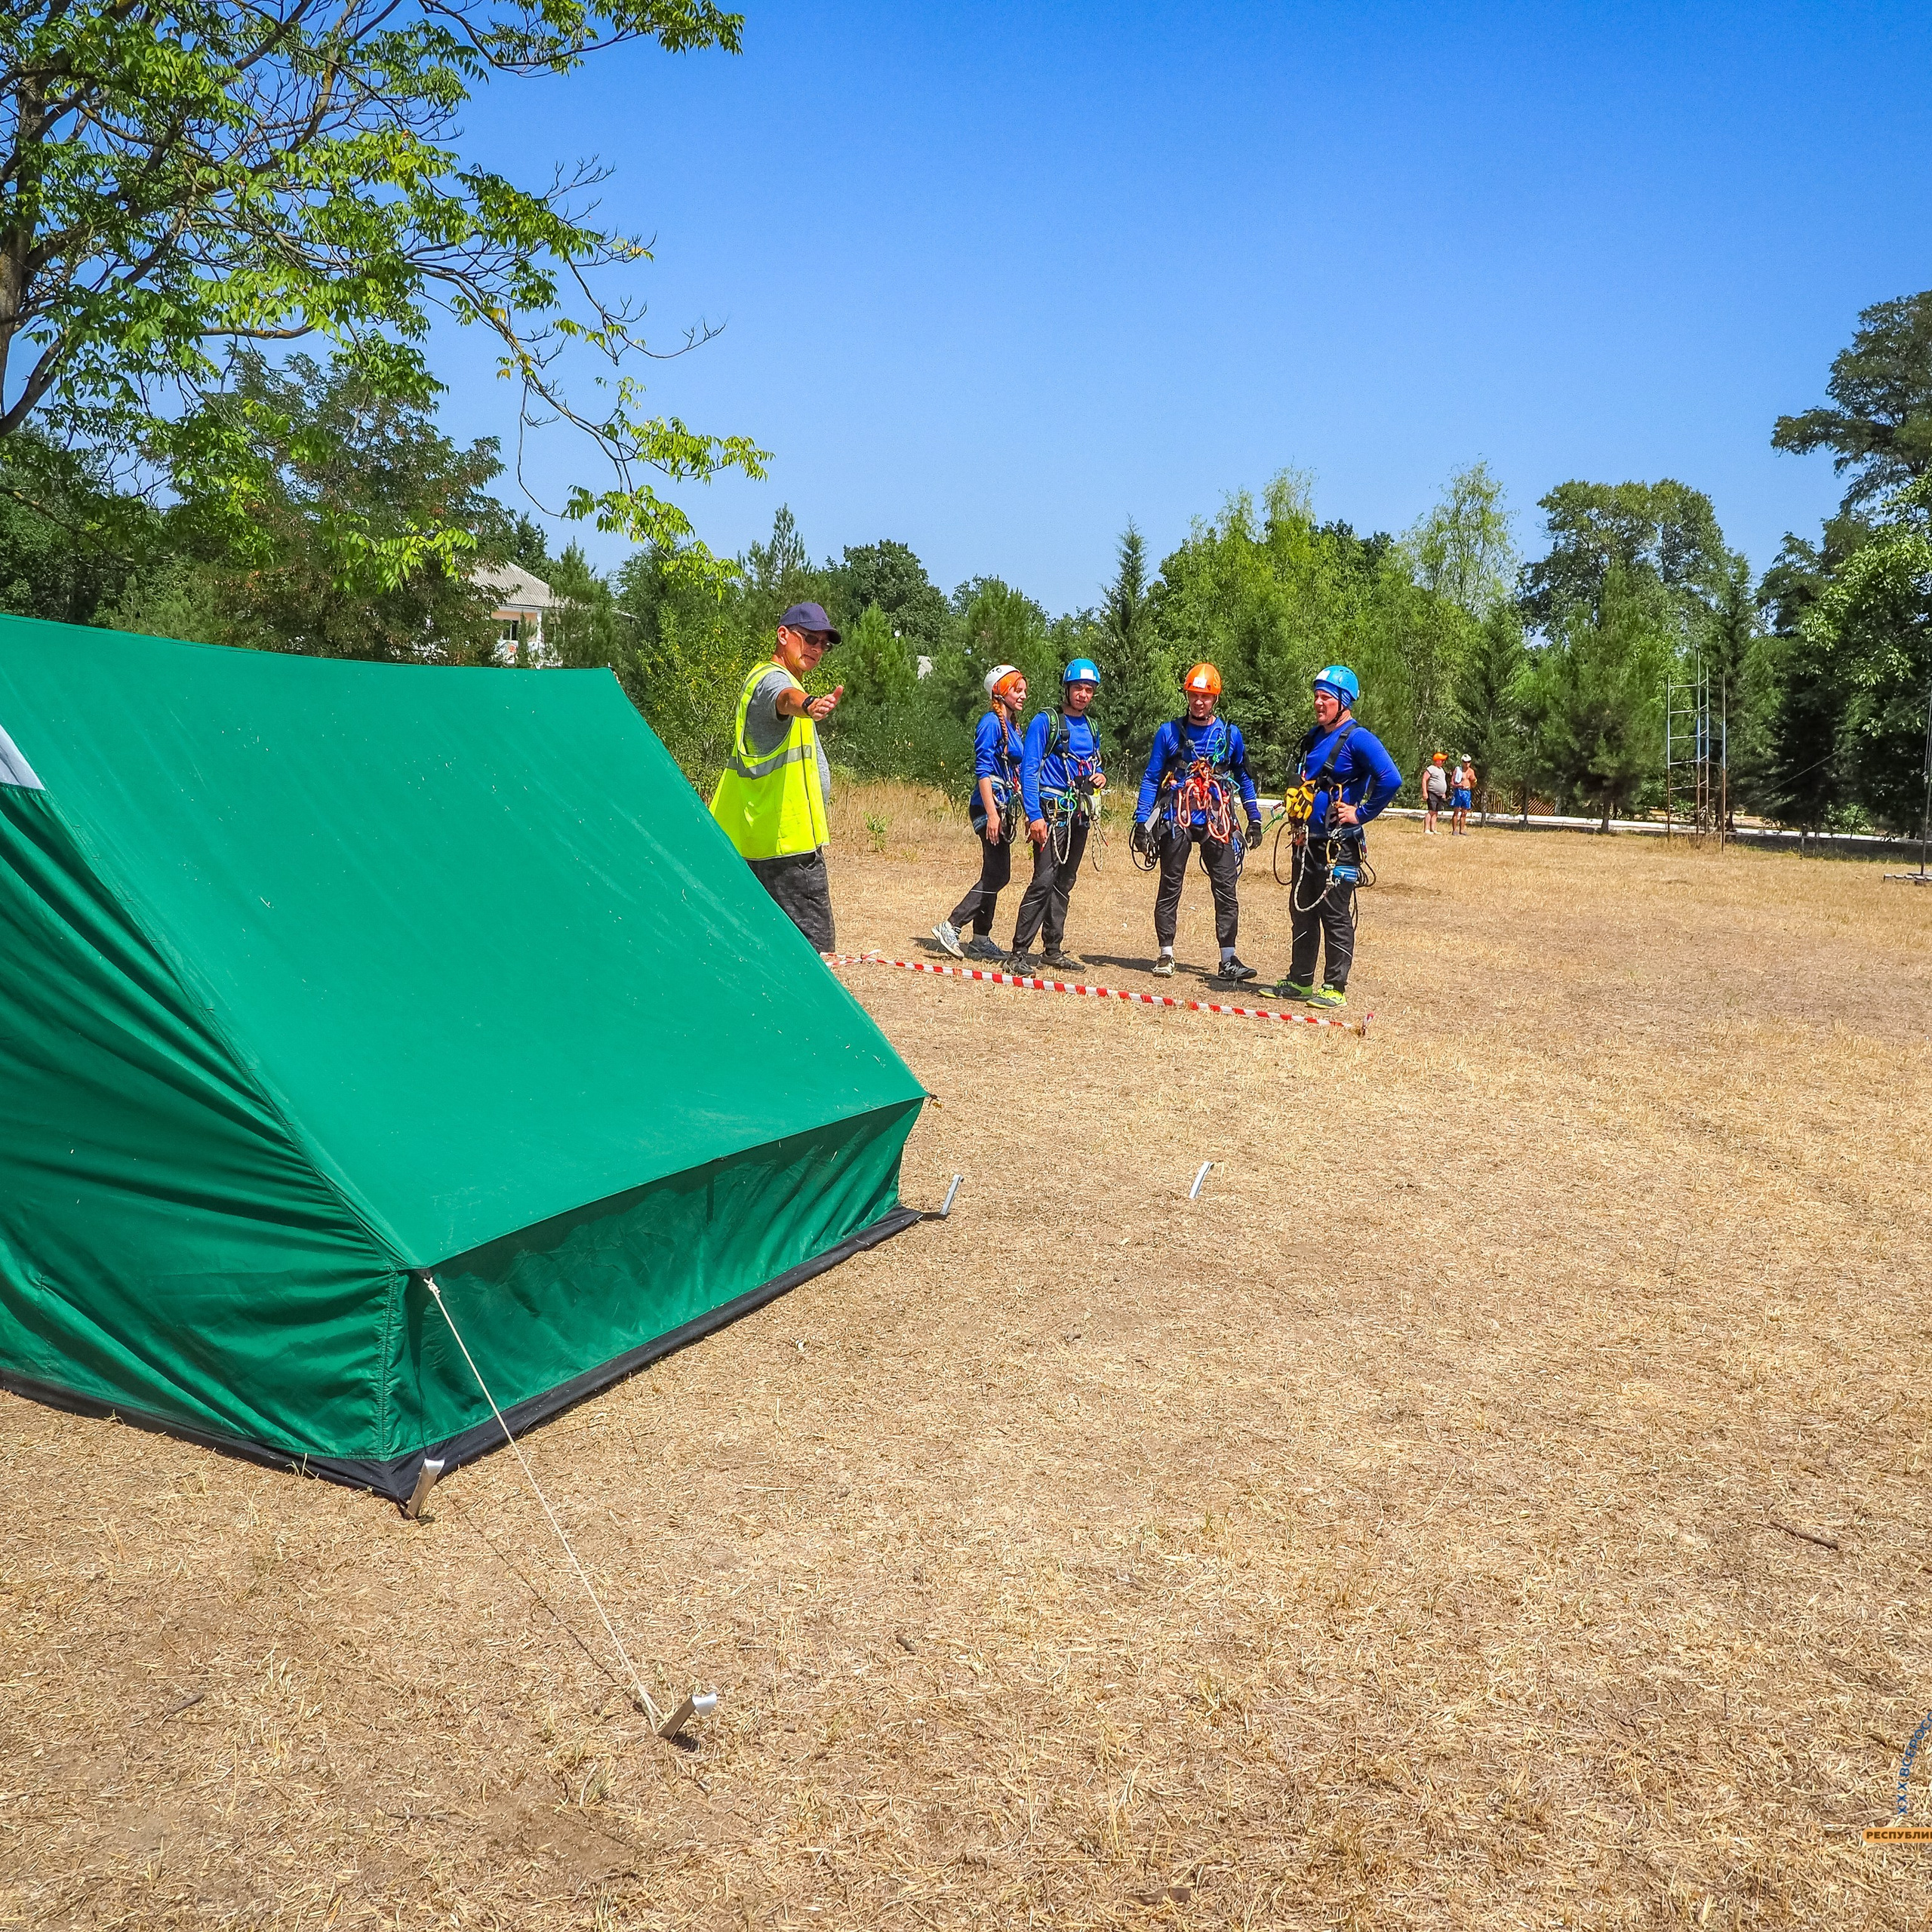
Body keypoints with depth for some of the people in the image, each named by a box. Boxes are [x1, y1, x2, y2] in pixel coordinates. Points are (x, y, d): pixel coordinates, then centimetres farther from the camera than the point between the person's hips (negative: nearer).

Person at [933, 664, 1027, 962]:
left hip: (1005, 808, 9)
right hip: (990, 807, -9)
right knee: (997, 875, -11)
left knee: (994, 875, 10)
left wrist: (1013, 814, 20)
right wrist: (992, 814, -22)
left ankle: (981, 940, 15)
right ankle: (950, 927, -8)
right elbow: (983, 770, -17)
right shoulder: (992, 723, -11)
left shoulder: (1012, 725, 17)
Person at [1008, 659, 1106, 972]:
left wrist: (1100, 777, 3)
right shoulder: (1045, 721, -5)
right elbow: (1029, 770, -10)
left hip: (1080, 814, 7)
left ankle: (1053, 949, 18)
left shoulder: (1091, 728, 15)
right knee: (1045, 880, -15)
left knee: (1064, 882, 11)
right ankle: (1020, 952, -13)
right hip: (1052, 811, -7)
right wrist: (1034, 815, -19)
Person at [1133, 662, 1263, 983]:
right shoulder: (1170, 732, 3)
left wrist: (1254, 818, 13)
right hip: (1177, 821, -1)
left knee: (1226, 889, -5)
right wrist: (1142, 821, -3)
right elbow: (1151, 778, 5)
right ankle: (1166, 954, 12)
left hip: (1216, 821, 1)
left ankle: (1228, 961, -3)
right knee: (1170, 887, 3)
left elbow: (1244, 778, 17)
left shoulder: (1230, 734, 7)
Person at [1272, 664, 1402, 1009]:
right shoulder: (1314, 737, 12)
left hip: (1338, 845, -9)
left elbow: (1391, 779, -25)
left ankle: (1335, 987, 6)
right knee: (1302, 912, 13)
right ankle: (1300, 981, 23)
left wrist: (1362, 813, -17)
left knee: (1335, 916, -2)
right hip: (1308, 839, 9)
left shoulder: (1358, 740, -13)